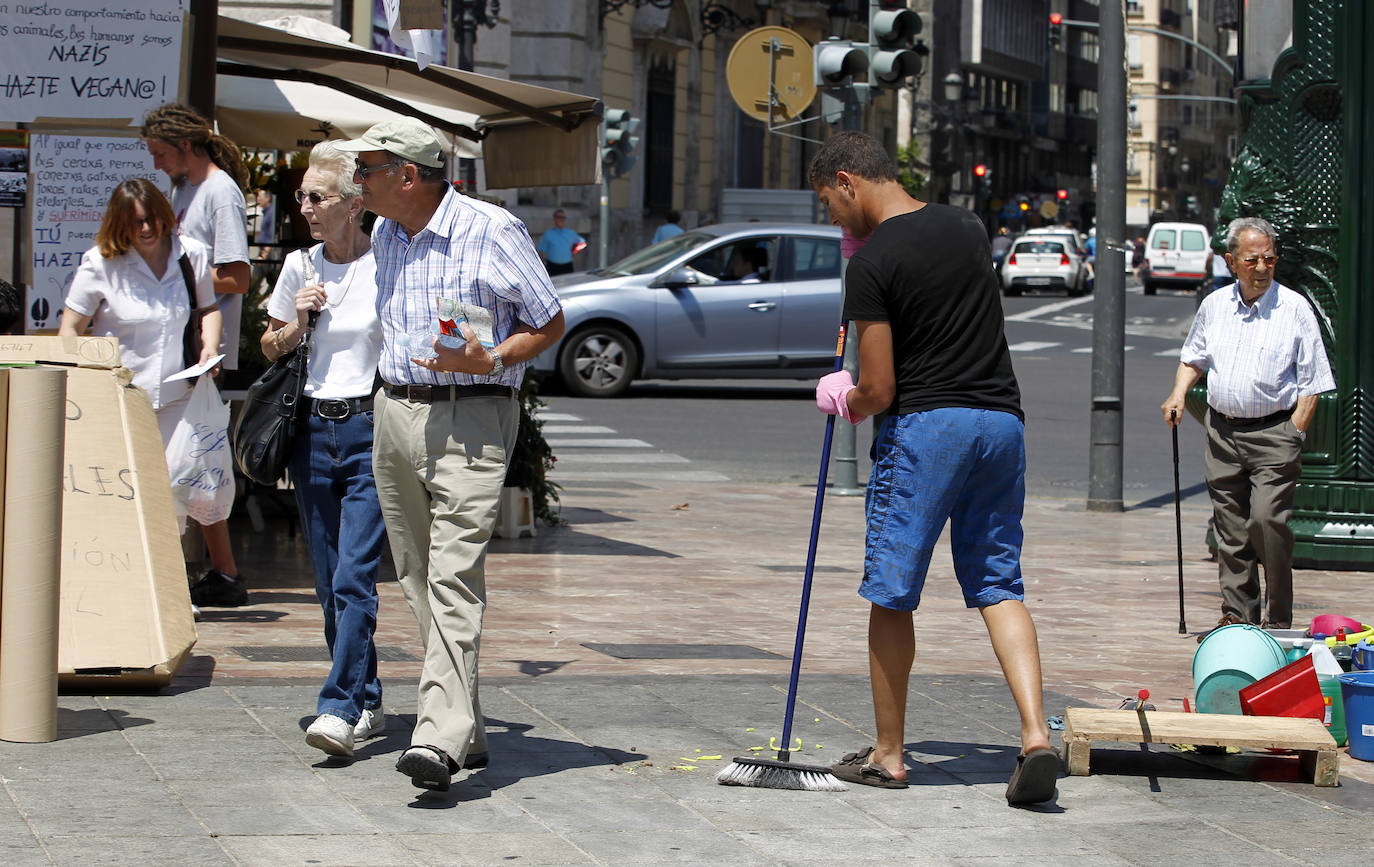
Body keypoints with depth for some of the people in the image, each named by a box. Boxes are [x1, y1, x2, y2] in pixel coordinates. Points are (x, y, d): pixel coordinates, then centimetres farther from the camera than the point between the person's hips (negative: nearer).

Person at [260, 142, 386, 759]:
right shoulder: (299, 267, 9)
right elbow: (270, 349, 20)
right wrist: (297, 323, 0)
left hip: (372, 430, -5)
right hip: (313, 430, 5)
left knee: (355, 578, -14)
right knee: (329, 582, 8)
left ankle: (339, 709, -19)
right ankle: (368, 703, 19)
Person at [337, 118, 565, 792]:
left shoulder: (491, 230, -9)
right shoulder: (385, 236, 14)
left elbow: (550, 325, -3)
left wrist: (487, 361, -17)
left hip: (469, 420, -7)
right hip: (394, 412, 8)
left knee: (454, 577, -16)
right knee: (418, 580, 7)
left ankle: (440, 739, -24)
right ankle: (468, 734, 16)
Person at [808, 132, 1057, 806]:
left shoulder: (872, 263, -10)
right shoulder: (967, 227, 12)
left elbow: (878, 389, -10)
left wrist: (848, 403, 11)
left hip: (924, 423, -6)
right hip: (1003, 419, 7)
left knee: (891, 594, 6)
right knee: (999, 584, 8)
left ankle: (887, 754, 13)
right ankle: (1035, 732, -9)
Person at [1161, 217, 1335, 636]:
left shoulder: (1295, 309, -3)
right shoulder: (1214, 306, 9)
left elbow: (1311, 382, -3)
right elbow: (1193, 358, 26)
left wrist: (1294, 434, -9)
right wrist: (1178, 395, 8)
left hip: (1273, 431, -4)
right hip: (1222, 429, 5)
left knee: (1267, 519, -16)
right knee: (1229, 527, 6)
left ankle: (1278, 620, -7)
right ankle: (1237, 615, 16)